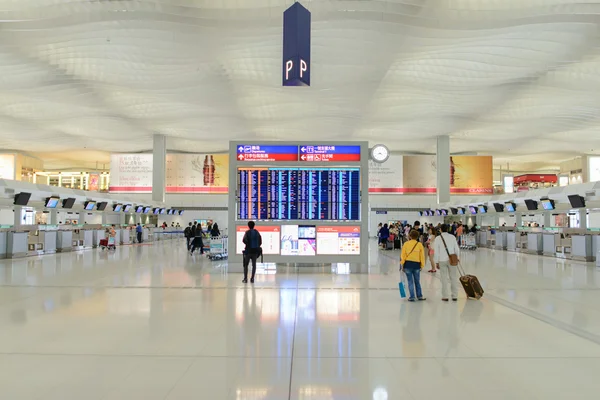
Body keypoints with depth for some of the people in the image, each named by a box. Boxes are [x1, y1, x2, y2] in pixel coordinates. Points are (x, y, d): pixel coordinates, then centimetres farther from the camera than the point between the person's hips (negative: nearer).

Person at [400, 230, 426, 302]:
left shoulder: (406, 244, -2)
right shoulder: (420, 244, -1)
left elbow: (403, 255, -2)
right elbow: (422, 256, 2)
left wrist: (402, 265, 5)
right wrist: (422, 265, 11)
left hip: (408, 264, -1)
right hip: (416, 265, 1)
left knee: (410, 282, 6)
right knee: (417, 282, 14)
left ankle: (412, 297, 6)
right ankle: (419, 296, 20)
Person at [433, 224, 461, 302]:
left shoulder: (437, 238, -4)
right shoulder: (452, 237, -1)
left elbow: (436, 251, -5)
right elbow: (457, 249, 2)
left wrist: (437, 262, 2)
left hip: (442, 260, -1)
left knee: (444, 278, 5)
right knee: (454, 278, 7)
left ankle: (445, 296, 9)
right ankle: (455, 296, 11)